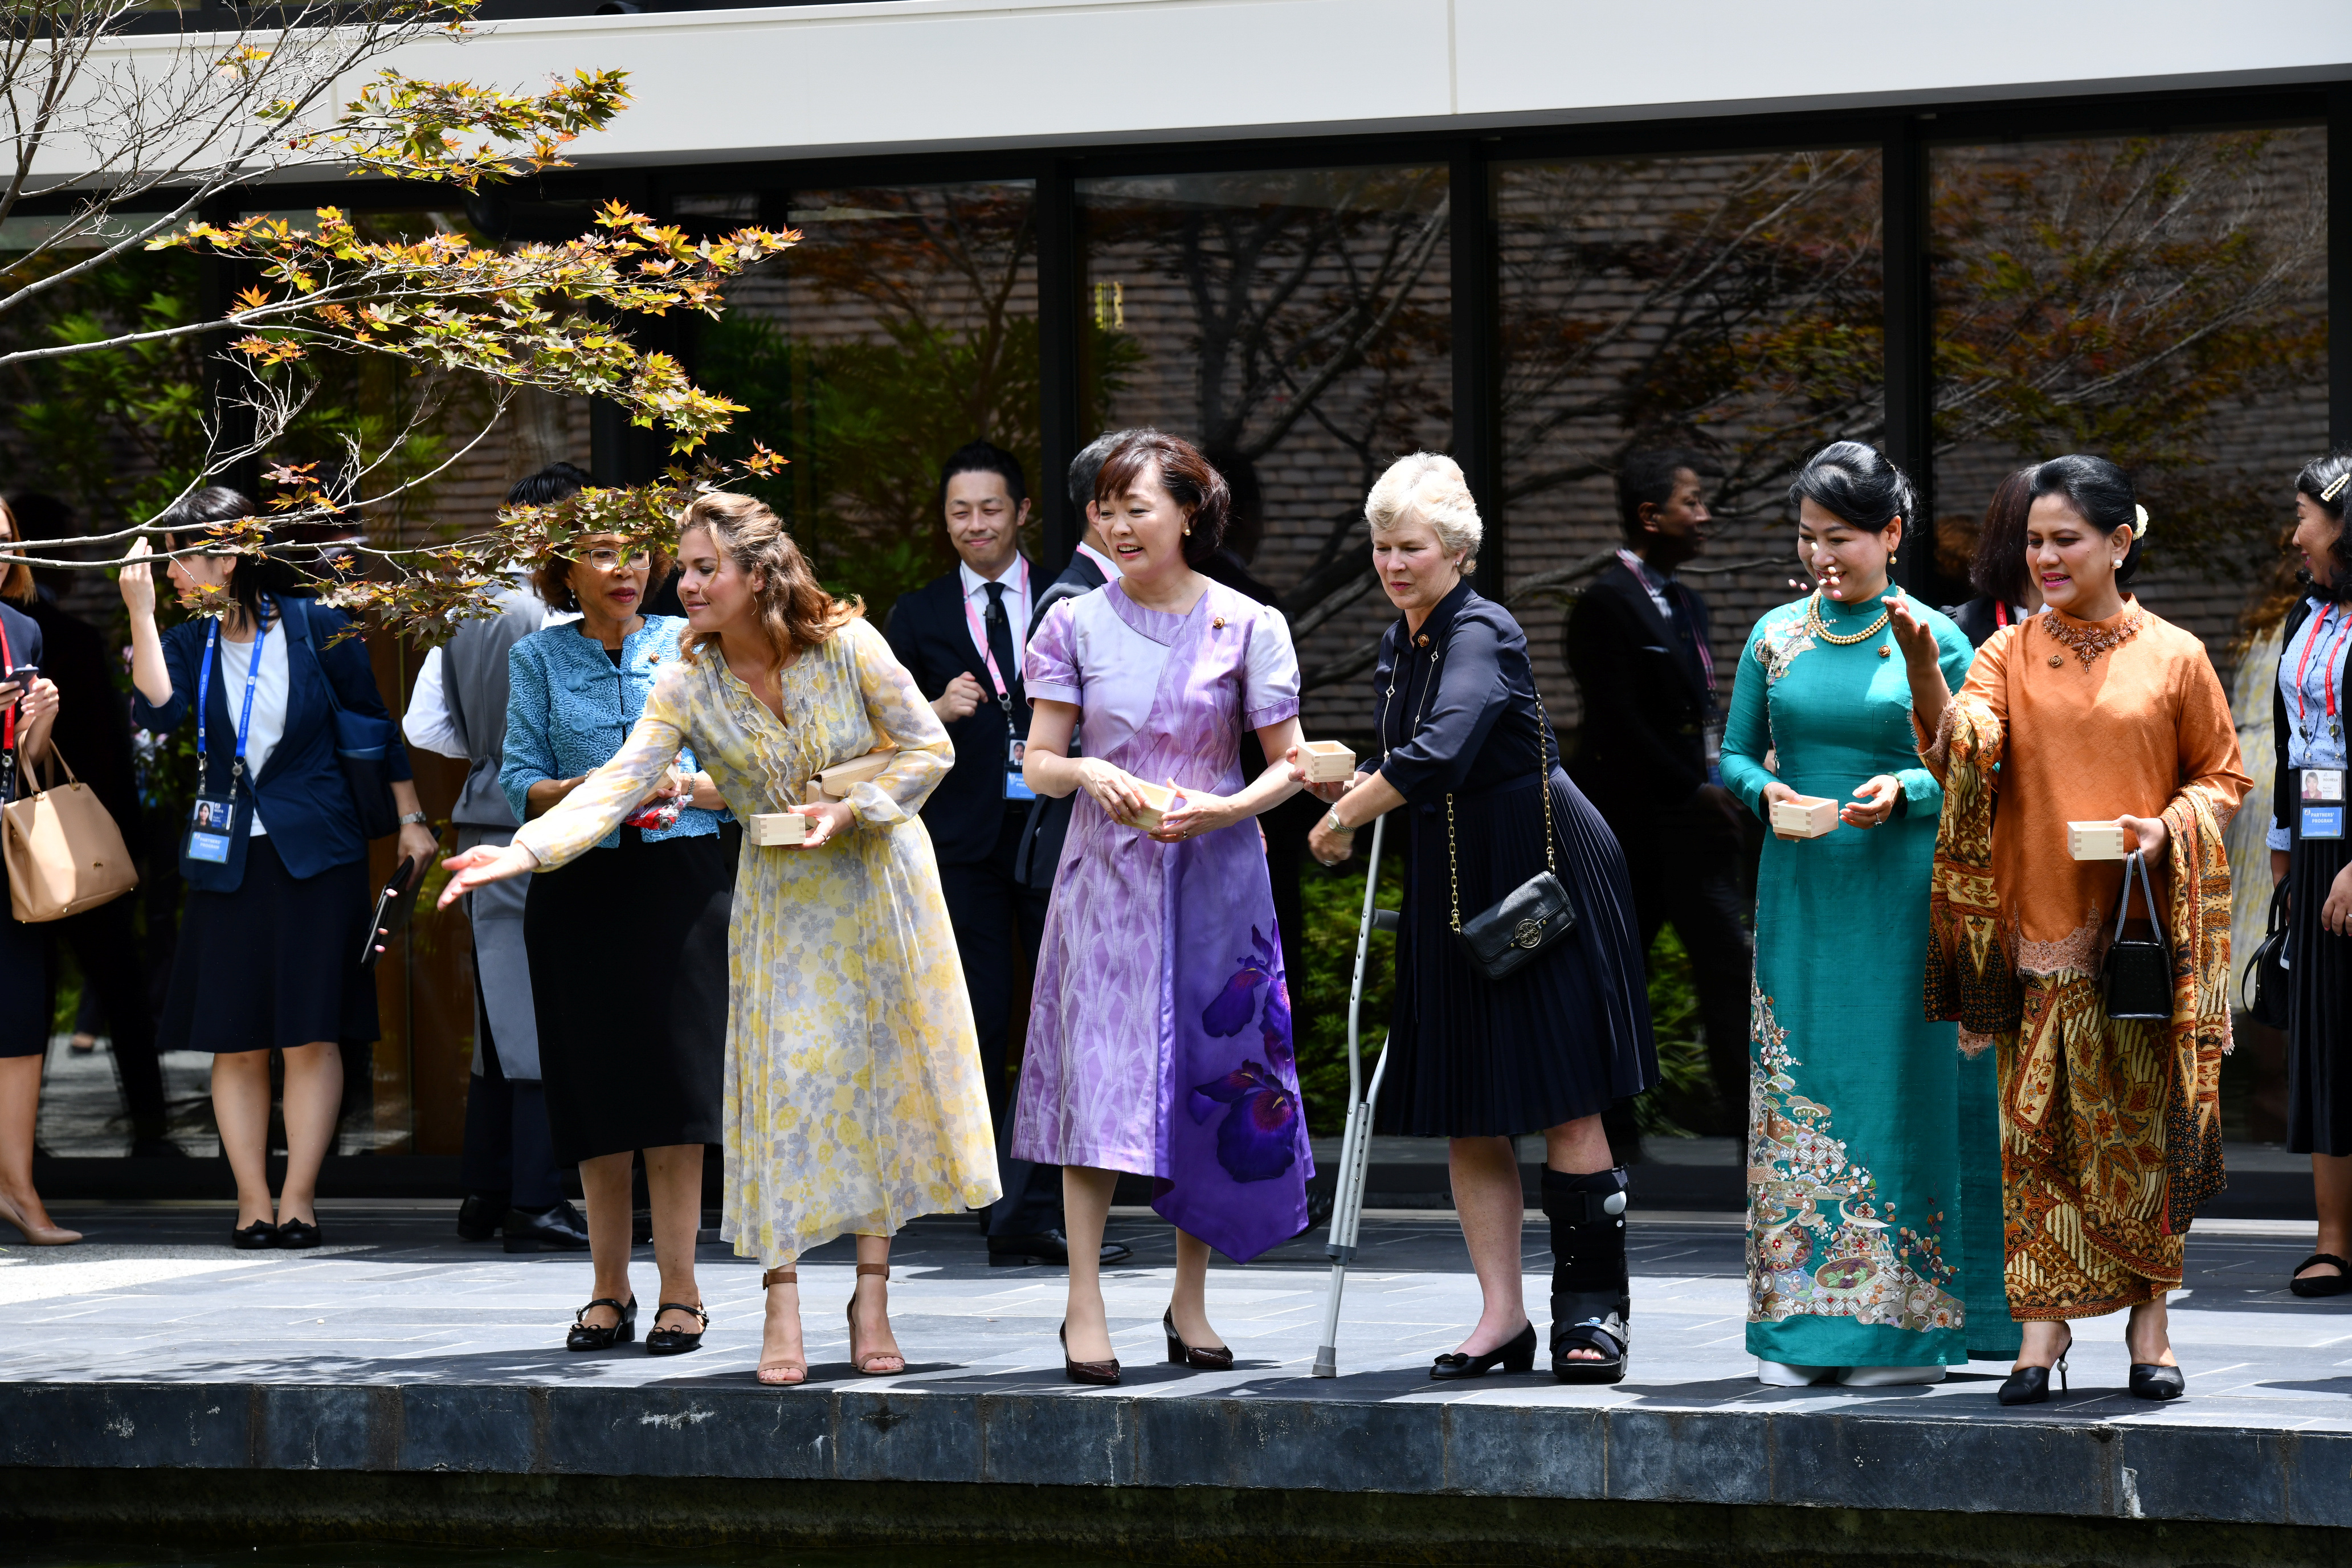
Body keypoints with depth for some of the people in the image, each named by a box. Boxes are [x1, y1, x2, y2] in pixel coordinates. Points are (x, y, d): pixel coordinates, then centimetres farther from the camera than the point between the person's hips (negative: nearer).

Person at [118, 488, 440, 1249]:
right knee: (236, 1042, 1)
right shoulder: (187, 642, 5)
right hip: (226, 862, 3)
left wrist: (411, 818, 5)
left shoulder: (316, 626, -2)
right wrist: (139, 611, -16)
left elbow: (376, 724, 5)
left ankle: (299, 1197, 0)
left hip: (316, 854, -3)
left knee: (311, 1036, -4)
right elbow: (158, 710, -15)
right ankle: (252, 1199, 6)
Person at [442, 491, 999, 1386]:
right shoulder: (690, 685, -8)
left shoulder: (846, 646, -11)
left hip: (878, 885, -1)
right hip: (782, 902, 1)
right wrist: (524, 851, -31)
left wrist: (850, 811, -18)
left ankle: (872, 1301, 10)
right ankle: (783, 1310, -4)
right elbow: (619, 784, -18)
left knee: (879, 1079, 2)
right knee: (784, 1083, -7)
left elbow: (928, 748, -5)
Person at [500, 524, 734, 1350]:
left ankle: (680, 1290, -5)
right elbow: (519, 781, 4)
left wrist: (686, 786, -12)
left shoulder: (688, 647, 8)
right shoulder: (538, 657, 9)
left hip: (680, 878, -1)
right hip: (579, 881, 1)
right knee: (595, 1087, 1)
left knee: (673, 1075, -8)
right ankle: (610, 1291, 9)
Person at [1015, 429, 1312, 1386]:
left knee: (1211, 1079, 3)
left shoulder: (1246, 626, 0)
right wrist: (1089, 774, -16)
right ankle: (1085, 1308, -9)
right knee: (1097, 1075, -9)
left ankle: (1190, 1301, 15)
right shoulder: (1076, 624, 3)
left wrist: (1220, 810, -15)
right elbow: (1039, 763, 5)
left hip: (1215, 874, 0)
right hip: (1108, 875, 0)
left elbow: (1289, 764, 3)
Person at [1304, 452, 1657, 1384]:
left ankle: (1593, 1307, 1)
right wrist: (1343, 782, 5)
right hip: (1453, 889, 9)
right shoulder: (1398, 649, 11)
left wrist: (1344, 819, -20)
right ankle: (1502, 1316, 9)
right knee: (1467, 1115, 5)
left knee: (1565, 1106, -5)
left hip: (1542, 881, -9)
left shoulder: (1483, 635, -16)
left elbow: (1439, 755, -30)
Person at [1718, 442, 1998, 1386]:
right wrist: (1764, 790, -7)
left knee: (1898, 1088, -4)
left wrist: (1905, 792, -17)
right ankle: (1802, 1322, 7)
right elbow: (1733, 753, 14)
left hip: (1899, 894, -3)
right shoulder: (1776, 637, 9)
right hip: (1798, 892, 3)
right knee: (1796, 1093, 2)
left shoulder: (1934, 641, 0)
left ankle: (1905, 1327, 1)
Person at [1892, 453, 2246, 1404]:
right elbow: (1960, 751, -10)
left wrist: (2167, 830, -10)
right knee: (2035, 1126, -1)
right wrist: (1922, 665, -26)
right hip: (2035, 932, 1)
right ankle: (2044, 1325, 2)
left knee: (2139, 1128, 1)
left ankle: (2149, 1321, 11)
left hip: (2136, 927, -1)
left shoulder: (2173, 657, 3)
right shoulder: (2009, 653, 7)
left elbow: (2222, 776, 9)